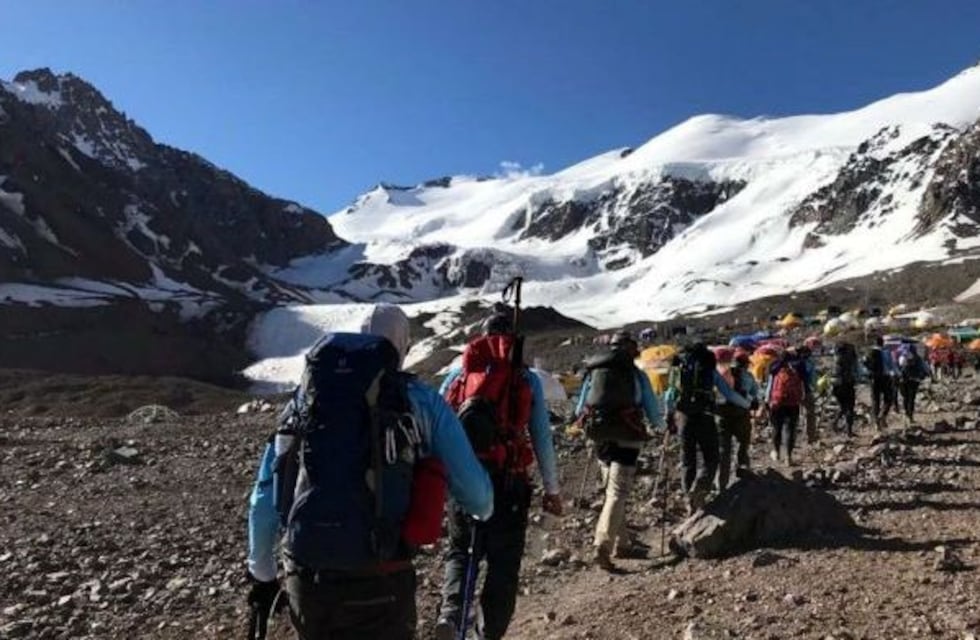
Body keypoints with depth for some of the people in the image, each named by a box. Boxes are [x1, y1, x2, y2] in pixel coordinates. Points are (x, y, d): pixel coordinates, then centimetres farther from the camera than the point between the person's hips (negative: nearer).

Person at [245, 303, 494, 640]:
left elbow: (264, 498, 12)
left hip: (305, 577, 4)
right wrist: (484, 511, 25)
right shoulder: (422, 400, 1)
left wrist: (262, 574, 25)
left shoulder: (306, 396, 10)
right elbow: (475, 491, 1)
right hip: (378, 582, -3)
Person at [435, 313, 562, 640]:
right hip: (508, 480, -1)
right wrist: (552, 490, 10)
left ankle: (450, 611, -4)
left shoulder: (458, 374, 6)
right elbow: (542, 439, 2)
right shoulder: (527, 379, 3)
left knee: (459, 550, 19)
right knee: (503, 562, 13)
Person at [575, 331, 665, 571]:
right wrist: (663, 425, 26)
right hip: (627, 439, -4)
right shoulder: (637, 375, -1)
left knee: (613, 491, 18)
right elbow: (653, 414, 4)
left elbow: (579, 410, 13)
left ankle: (621, 544, 24)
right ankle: (602, 546, -15)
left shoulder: (593, 372, 8)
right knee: (617, 494, -3)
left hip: (601, 439, 4)